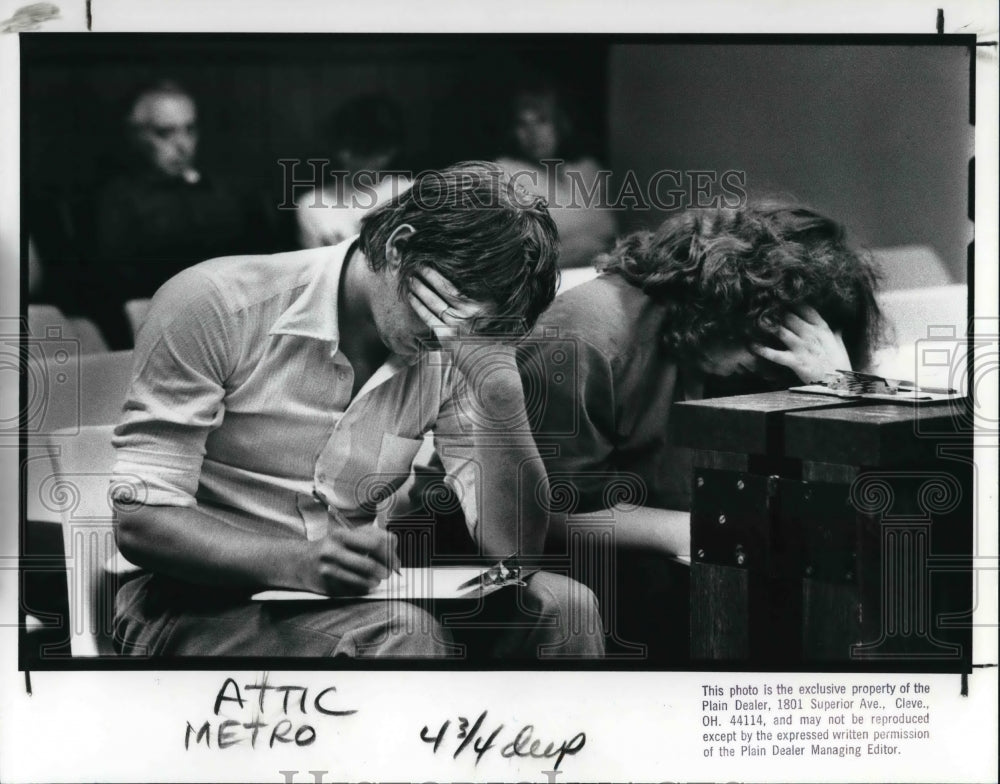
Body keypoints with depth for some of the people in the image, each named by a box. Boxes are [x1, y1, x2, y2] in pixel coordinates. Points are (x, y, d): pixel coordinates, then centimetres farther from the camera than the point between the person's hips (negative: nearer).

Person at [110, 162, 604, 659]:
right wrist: (299, 563, -32)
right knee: (404, 633, -33)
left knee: (561, 605, -17)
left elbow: (512, 546, -7)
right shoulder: (215, 305, -12)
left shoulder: (450, 359, 1)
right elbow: (139, 519, -16)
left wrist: (501, 389, -22)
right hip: (200, 608, -5)